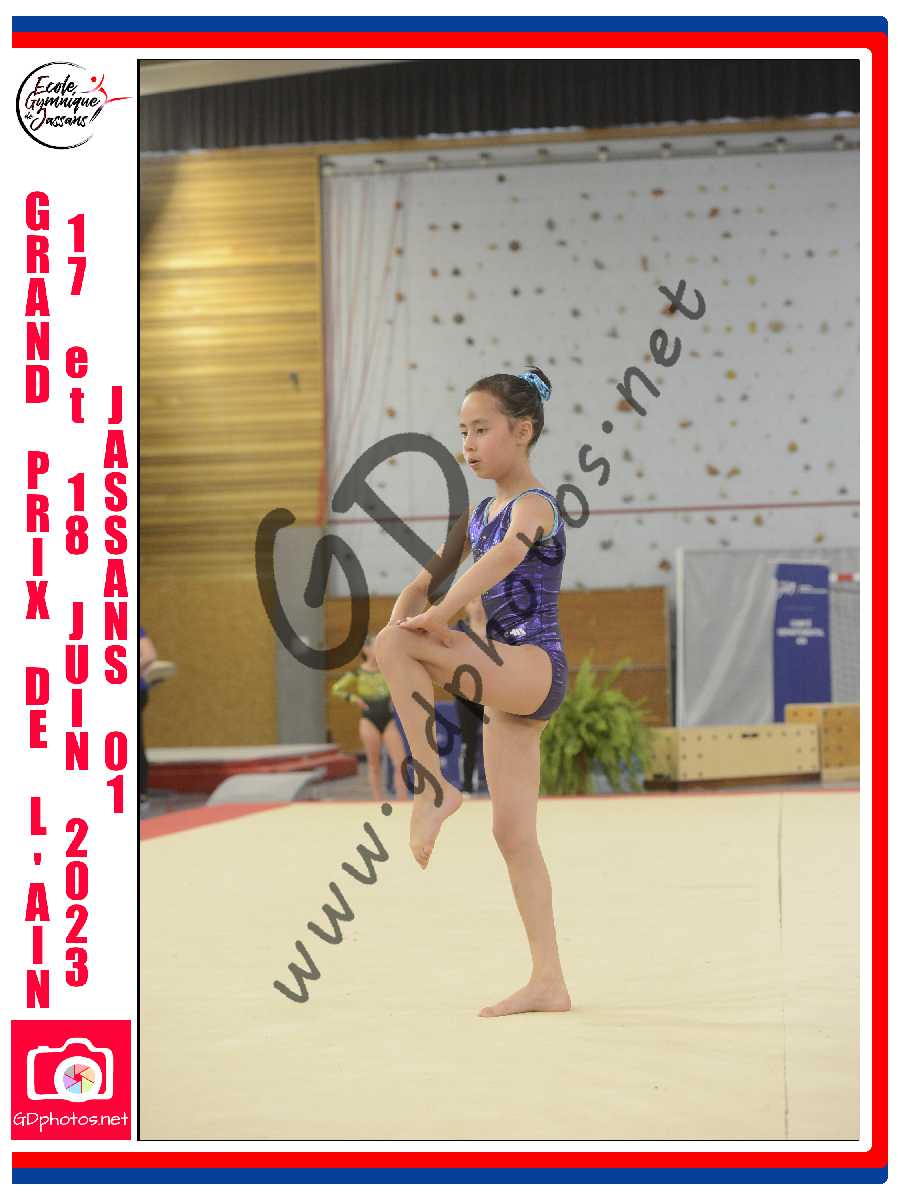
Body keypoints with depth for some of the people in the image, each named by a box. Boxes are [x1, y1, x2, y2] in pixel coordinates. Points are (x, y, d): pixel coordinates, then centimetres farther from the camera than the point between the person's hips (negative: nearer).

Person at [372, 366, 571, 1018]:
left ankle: (434, 786, -18)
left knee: (394, 646, -26)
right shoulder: (479, 513, 18)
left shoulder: (534, 505, -7)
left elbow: (504, 557, -29)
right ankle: (548, 982, 7)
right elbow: (427, 581, 20)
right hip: (507, 679, 9)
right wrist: (406, 613, -2)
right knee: (513, 832, 5)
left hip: (537, 666, -9)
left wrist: (438, 619, -35)